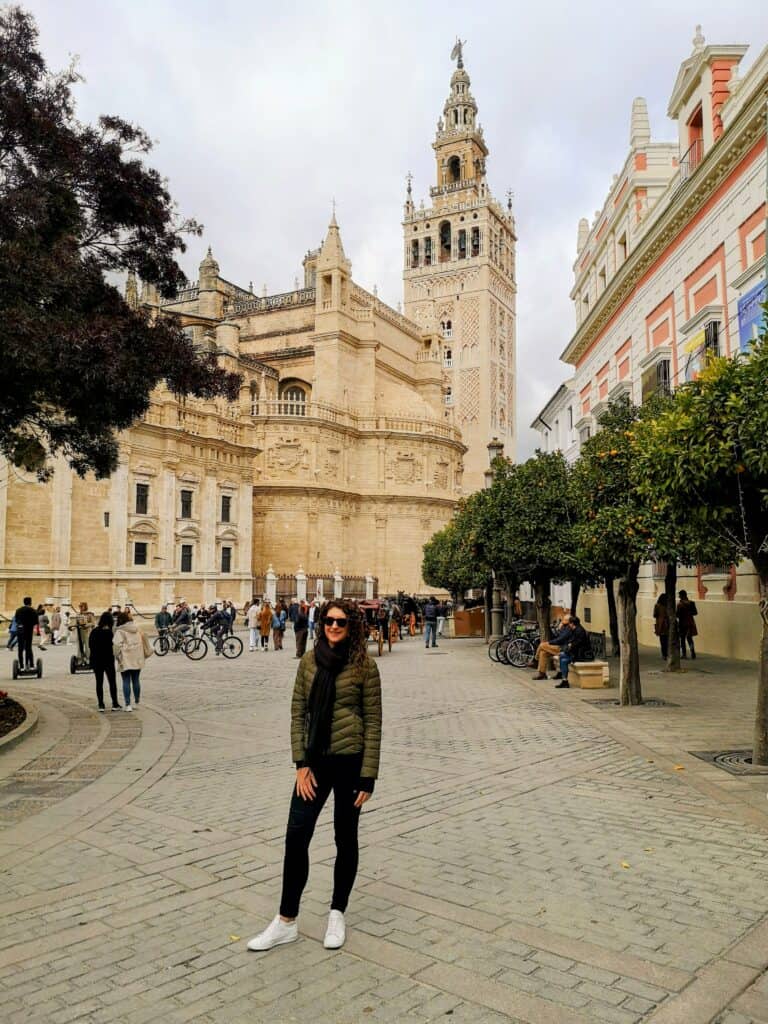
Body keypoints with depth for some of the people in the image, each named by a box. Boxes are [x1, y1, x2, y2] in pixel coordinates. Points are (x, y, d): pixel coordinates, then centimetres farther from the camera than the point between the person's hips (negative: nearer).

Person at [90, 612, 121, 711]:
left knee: (99, 682, 8)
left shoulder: (94, 631, 1)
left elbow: (91, 645, 7)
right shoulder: (109, 632, -14)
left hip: (96, 660, 4)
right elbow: (112, 646, -15)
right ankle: (115, 704, 8)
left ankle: (101, 705, 7)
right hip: (108, 660, -4)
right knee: (112, 682, 7)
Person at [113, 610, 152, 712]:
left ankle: (127, 704, -3)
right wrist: (147, 652, 23)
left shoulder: (120, 631, -10)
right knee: (136, 680, 15)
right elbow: (144, 641, 12)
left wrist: (118, 656, -6)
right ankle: (137, 702, 25)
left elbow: (117, 646, -20)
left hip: (125, 660, -5)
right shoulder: (137, 629, 8)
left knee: (126, 682, 0)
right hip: (137, 660, 5)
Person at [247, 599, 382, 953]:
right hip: (315, 760, 3)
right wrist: (301, 763, -4)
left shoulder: (363, 665, -8)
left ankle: (337, 914, 30)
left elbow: (373, 722, -7)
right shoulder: (310, 660, 2)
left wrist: (368, 776, -10)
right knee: (296, 836, 2)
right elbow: (297, 712, 4)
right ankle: (286, 922, 15)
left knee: (345, 838, 12)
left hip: (350, 760, -3)